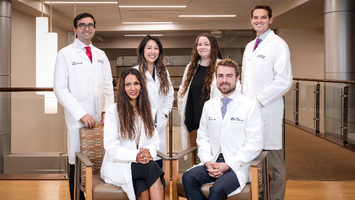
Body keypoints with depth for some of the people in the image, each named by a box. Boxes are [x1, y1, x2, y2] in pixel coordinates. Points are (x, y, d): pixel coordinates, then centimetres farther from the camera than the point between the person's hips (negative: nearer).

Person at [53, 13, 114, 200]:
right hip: (77, 119, -4)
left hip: (100, 119, 4)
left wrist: (107, 110, 0)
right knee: (77, 163, 1)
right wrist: (81, 114, -13)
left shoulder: (101, 55, 16)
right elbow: (60, 89, -6)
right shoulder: (65, 54, 1)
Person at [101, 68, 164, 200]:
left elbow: (154, 141, 11)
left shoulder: (146, 111, 16)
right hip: (117, 166, -4)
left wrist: (148, 153, -12)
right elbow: (111, 147, -9)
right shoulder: (113, 111, -3)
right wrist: (135, 156, -23)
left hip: (142, 164, 4)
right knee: (152, 168, -31)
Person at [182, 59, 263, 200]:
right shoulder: (208, 105, 13)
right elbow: (202, 137, 13)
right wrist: (207, 161, -6)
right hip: (212, 162, 4)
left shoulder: (249, 106, -2)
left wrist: (228, 165, -13)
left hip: (236, 166, -4)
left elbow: (254, 145, -6)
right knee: (188, 178, -24)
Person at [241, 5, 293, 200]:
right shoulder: (249, 46, 19)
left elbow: (284, 81, -13)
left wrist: (258, 100, -13)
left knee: (273, 163, -1)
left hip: (267, 111, -6)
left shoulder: (278, 45, -4)